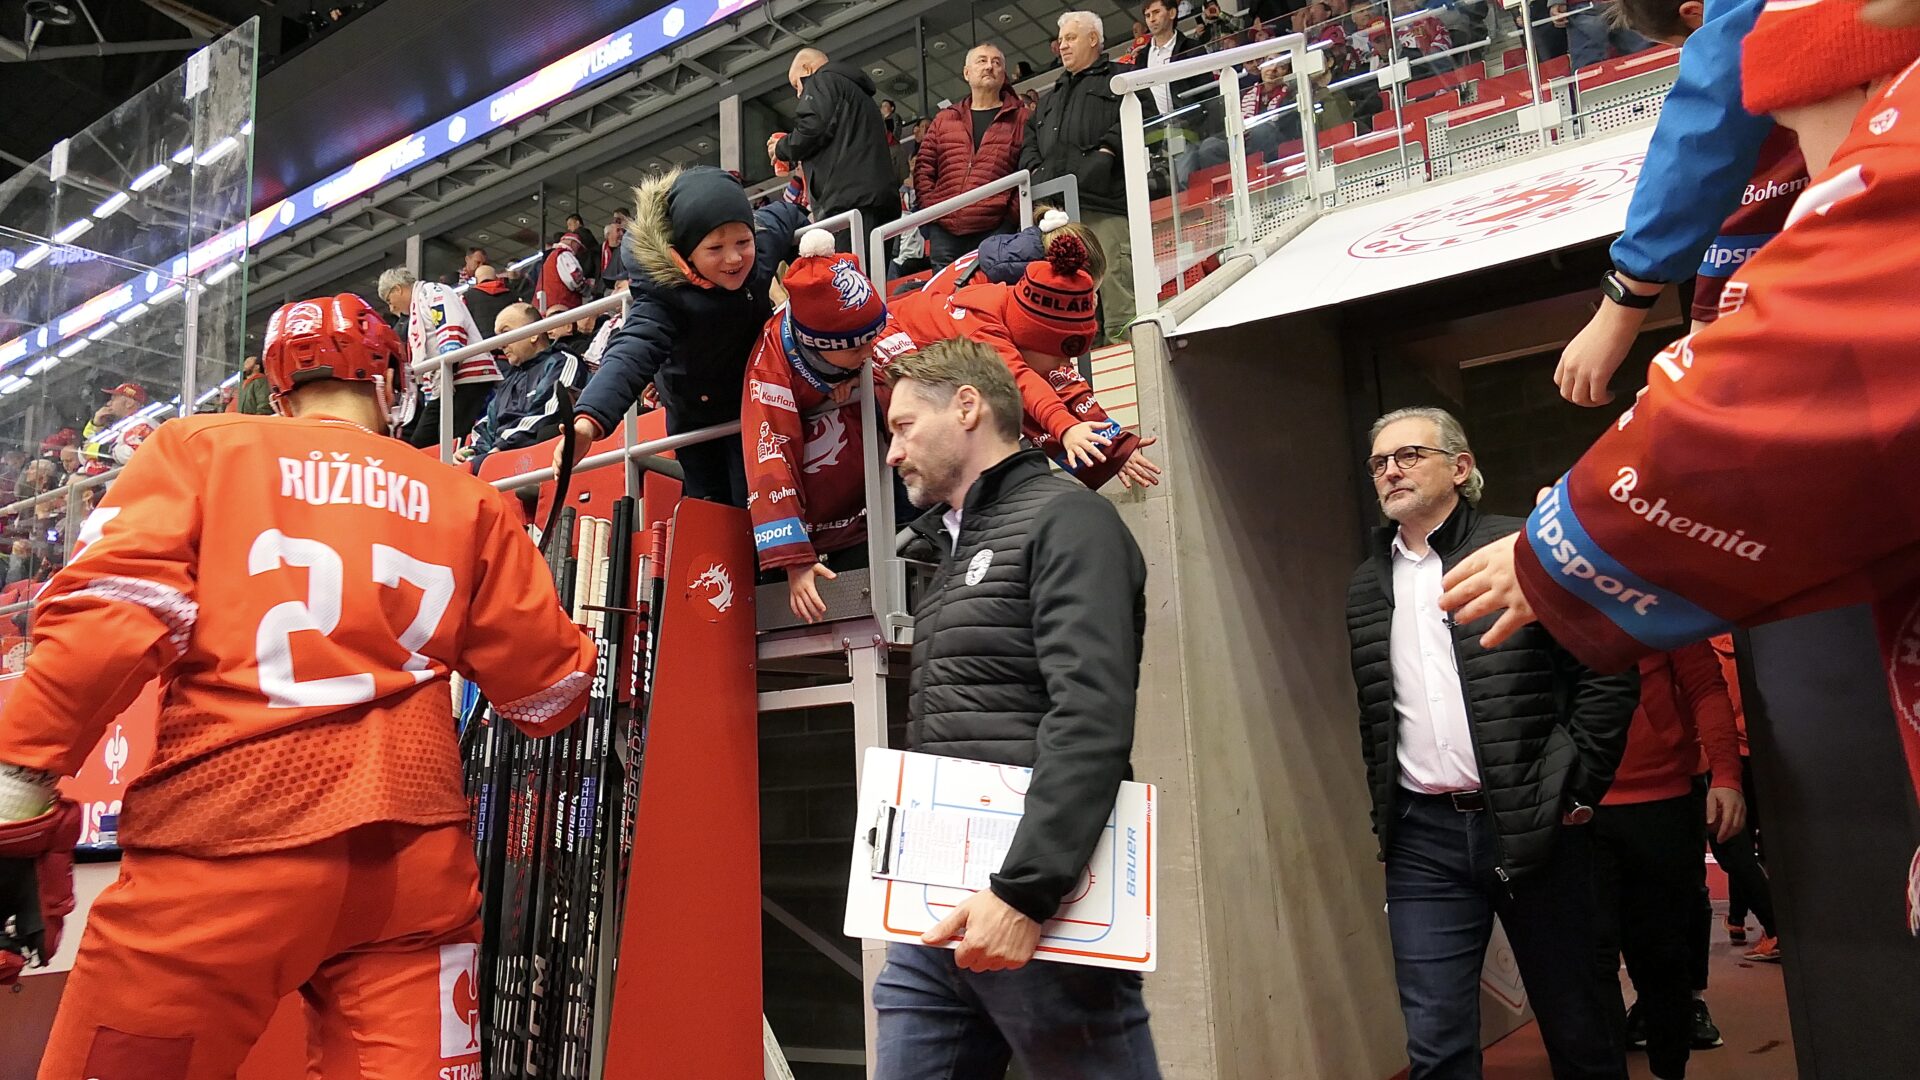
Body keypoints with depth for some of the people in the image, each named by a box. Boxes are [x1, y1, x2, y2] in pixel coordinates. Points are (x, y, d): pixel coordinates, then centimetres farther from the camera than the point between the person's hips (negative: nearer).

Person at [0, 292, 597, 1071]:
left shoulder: (201, 447, 7)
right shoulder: (470, 502, 10)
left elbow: (109, 611, -7)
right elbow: (543, 687, 13)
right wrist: (577, 659, 34)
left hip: (225, 839, -1)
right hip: (412, 853, 2)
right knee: (414, 1058, 9)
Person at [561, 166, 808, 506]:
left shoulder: (764, 238, -22)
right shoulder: (662, 290, -35)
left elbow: (782, 216, 2)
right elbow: (632, 352, -49)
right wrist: (589, 419, -67)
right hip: (695, 415, -2)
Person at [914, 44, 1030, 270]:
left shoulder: (1020, 118, 10)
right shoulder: (944, 119, 20)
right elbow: (923, 167, 17)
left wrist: (1012, 214, -9)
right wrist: (930, 209, 3)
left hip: (994, 232, -3)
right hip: (943, 231, 3)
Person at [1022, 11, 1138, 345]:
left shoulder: (1119, 80, 15)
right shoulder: (1050, 97, 36)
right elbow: (1030, 139, 32)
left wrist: (1108, 150, -14)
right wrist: (1035, 167, 11)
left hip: (1103, 197, -6)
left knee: (1113, 277, -16)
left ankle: (1122, 338, -16)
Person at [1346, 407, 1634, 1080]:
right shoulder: (1367, 585, 12)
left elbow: (1609, 671, -3)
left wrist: (1578, 789, -6)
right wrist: (1384, 813, 11)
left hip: (1531, 824, -3)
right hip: (1422, 836, 3)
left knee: (1576, 1026, 10)